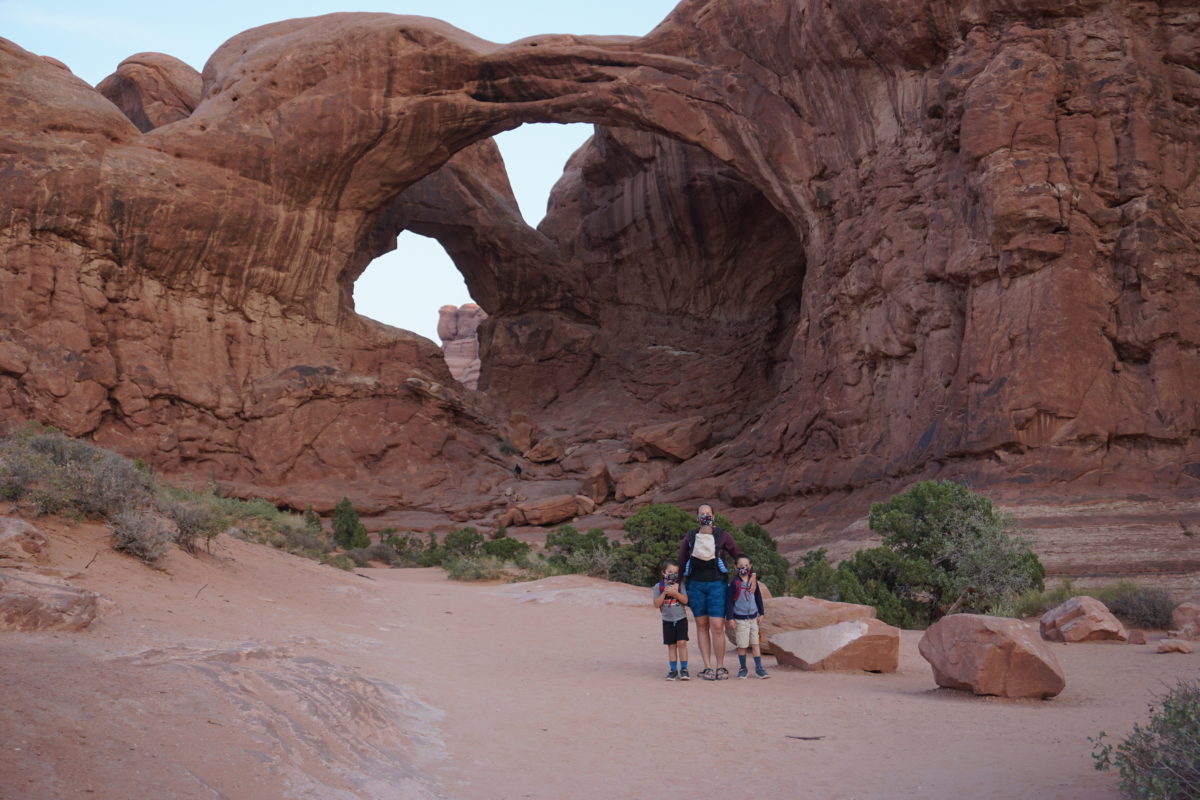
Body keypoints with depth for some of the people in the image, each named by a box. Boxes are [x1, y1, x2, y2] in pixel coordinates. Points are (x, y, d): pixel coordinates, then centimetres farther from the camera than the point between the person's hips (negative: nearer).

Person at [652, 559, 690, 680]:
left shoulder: (680, 585, 2)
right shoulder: (658, 586, 1)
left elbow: (685, 600, -8)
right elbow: (656, 604, -6)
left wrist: (675, 593, -20)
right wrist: (664, 593, -17)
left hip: (681, 618, -1)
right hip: (667, 620, 1)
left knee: (682, 643, -9)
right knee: (671, 645, 4)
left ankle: (683, 669, -6)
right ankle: (674, 670, 9)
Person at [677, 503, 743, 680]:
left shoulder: (722, 535, 2)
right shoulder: (690, 536, 8)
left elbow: (738, 554, 6)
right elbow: (681, 560, 11)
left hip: (716, 584, -2)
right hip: (695, 584, 2)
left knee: (717, 626, -9)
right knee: (702, 626, 4)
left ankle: (720, 667, 3)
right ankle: (708, 667, 9)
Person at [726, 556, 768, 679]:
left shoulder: (754, 582, 3)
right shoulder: (735, 583, -8)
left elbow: (758, 598, 13)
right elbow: (729, 601, -7)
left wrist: (761, 613, 12)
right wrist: (730, 618, -9)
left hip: (753, 617, 4)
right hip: (740, 619, -3)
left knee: (755, 643, 5)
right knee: (742, 645, 1)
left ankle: (759, 668, 9)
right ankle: (742, 668, 13)